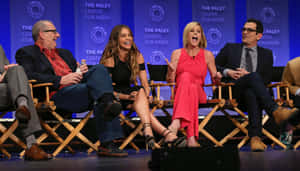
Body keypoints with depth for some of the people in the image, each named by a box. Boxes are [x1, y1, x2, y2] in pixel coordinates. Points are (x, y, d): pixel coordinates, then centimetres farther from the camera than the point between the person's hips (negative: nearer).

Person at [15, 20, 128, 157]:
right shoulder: (26, 53, 12)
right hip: (58, 95, -7)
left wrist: (82, 71, 8)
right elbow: (28, 76, -6)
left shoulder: (64, 53, 35)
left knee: (99, 69, -21)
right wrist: (60, 80, -13)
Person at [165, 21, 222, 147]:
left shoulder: (207, 55, 13)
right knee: (186, 76, -35)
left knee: (186, 78, -34)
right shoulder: (177, 54, 13)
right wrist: (171, 70, -11)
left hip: (199, 93, 0)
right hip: (179, 93, 0)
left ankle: (177, 122, -54)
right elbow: (169, 81, 10)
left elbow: (214, 80, 16)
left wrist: (217, 77, -7)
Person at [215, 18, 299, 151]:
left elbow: (267, 79, 10)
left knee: (251, 93, -41)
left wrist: (247, 75, -7)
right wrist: (227, 72, -4)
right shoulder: (230, 48, 22)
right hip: (232, 92, -1)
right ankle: (275, 111, -53)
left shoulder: (266, 54, 22)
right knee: (254, 76, -35)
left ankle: (255, 138, -54)